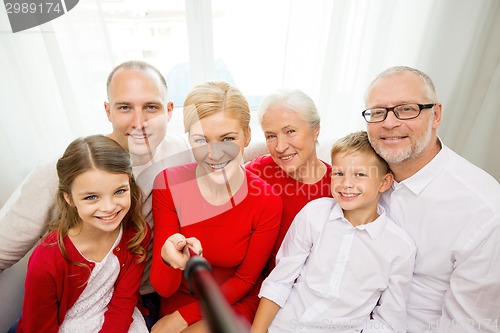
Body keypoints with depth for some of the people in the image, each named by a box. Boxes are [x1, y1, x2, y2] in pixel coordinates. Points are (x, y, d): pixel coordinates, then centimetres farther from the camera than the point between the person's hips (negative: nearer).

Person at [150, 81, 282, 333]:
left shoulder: (267, 201, -21)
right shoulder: (168, 184, -18)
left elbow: (245, 280, -7)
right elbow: (163, 288, -16)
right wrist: (170, 260, -38)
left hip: (237, 303, -2)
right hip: (179, 298, 2)